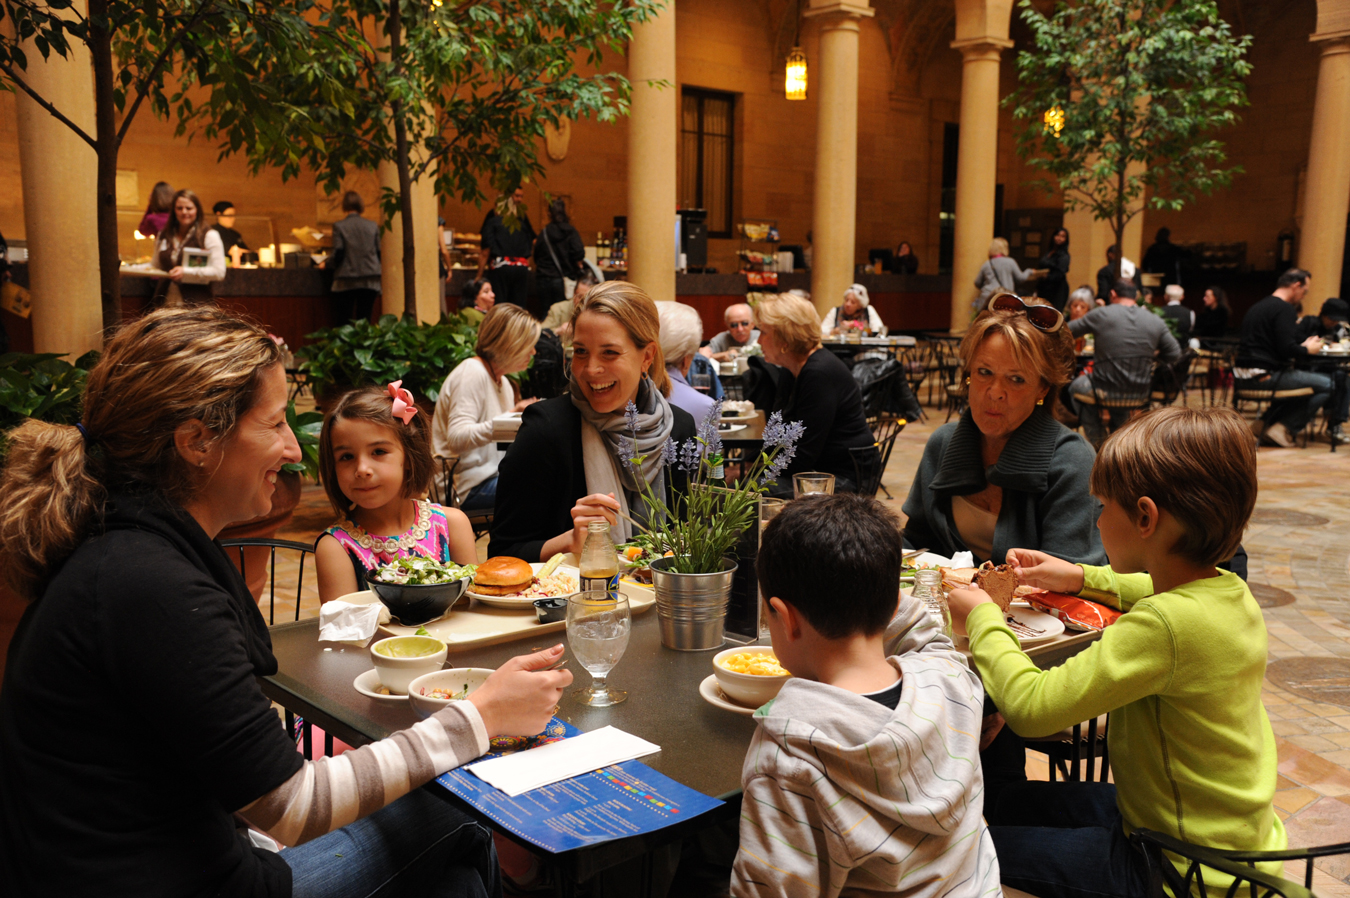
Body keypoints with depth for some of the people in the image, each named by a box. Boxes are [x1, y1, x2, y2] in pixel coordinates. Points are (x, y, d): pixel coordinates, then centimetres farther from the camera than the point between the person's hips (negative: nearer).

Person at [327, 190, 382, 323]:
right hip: (369, 282, 3)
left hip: (346, 282, -2)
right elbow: (378, 252, 8)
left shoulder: (339, 226, -3)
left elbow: (338, 254, -7)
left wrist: (326, 265, 11)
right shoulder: (373, 226, 6)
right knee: (364, 320, 3)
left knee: (344, 321, 2)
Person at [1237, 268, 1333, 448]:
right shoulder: (1284, 308, -11)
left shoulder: (1258, 306, 19)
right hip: (1266, 375, -10)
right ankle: (1284, 428, -3)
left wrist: (1302, 344, 22)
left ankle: (1264, 423, 20)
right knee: (1327, 385, -4)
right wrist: (1307, 350, 1)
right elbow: (1286, 349, -20)